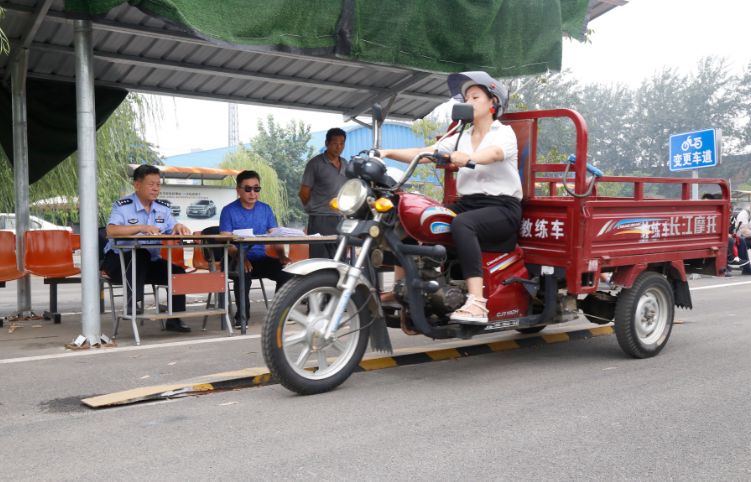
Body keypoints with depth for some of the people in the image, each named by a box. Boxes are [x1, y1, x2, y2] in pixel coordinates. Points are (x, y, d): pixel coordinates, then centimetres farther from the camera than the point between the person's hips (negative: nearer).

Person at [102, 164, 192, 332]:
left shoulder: (163, 207, 9)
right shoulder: (122, 206, -9)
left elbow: (173, 231, 2)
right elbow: (111, 231, -26)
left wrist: (178, 227, -23)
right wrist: (141, 227, -37)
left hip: (150, 262, 5)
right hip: (119, 261, -5)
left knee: (178, 272, -16)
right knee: (141, 255, -37)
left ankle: (174, 319, -5)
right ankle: (132, 304, -31)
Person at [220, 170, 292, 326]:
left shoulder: (266, 209, 12)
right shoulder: (229, 211, -1)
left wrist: (281, 255, -15)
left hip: (260, 258, 4)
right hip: (238, 259, -4)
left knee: (286, 270, -22)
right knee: (244, 272, -37)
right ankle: (242, 315, -19)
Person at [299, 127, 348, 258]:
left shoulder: (345, 164, 14)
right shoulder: (315, 164, -4)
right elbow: (304, 193, -3)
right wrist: (314, 209, 4)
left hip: (341, 219, 6)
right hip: (321, 220, -6)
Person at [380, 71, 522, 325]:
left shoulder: (504, 133, 2)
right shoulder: (460, 138, 18)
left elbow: (494, 153, -23)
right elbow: (423, 153, 4)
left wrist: (469, 158, -45)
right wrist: (388, 152, -11)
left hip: (502, 208, -6)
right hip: (468, 203, 6)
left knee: (462, 223, -37)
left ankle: (477, 304, -44)